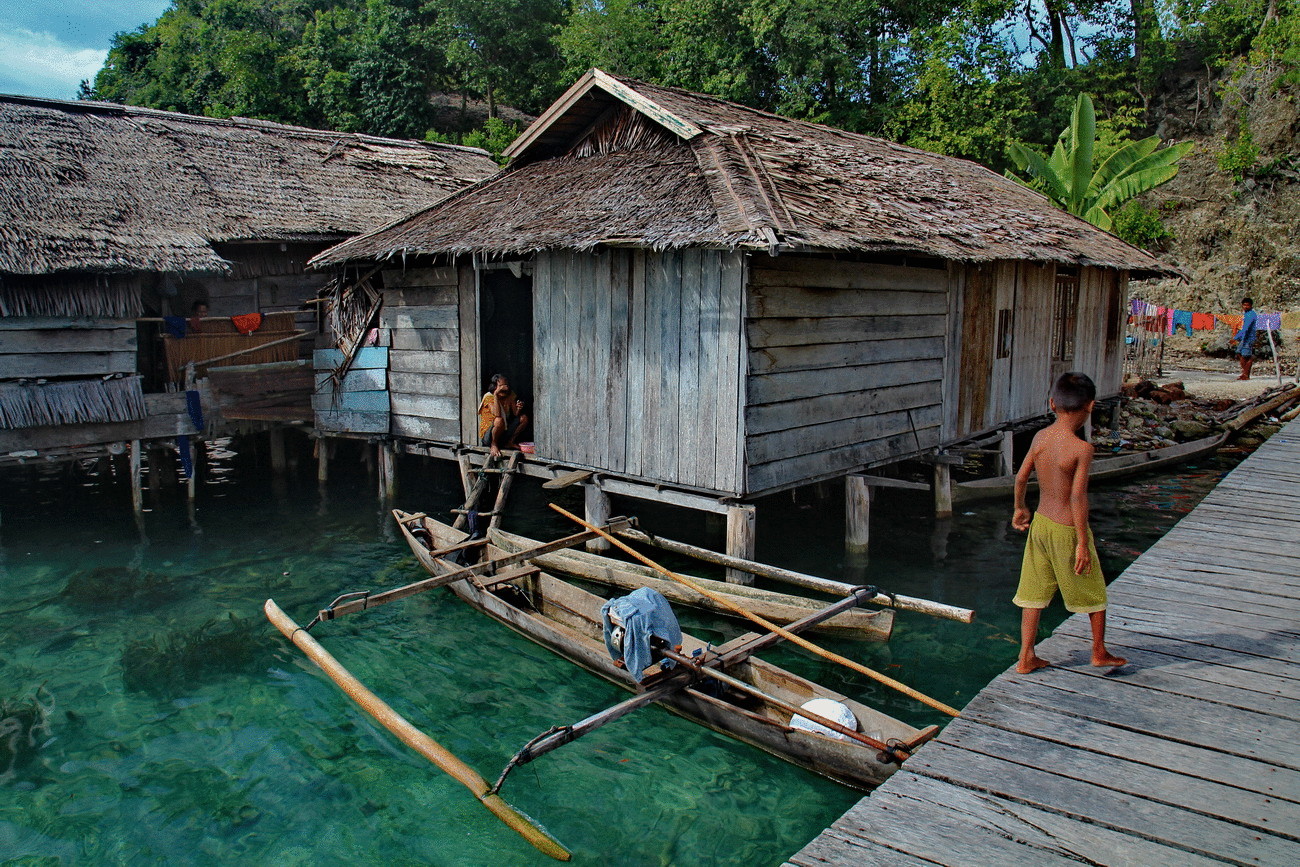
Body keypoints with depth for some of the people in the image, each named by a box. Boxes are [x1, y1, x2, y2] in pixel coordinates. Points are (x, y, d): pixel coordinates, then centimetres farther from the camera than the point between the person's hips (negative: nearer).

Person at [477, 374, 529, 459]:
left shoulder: (510, 395, 1)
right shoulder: (488, 397, -16)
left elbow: (515, 414, -2)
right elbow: (497, 414, -31)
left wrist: (518, 408, -24)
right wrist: (496, 394, -34)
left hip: (504, 432, 6)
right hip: (488, 436, -6)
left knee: (524, 418, -8)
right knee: (499, 420, -36)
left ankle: (510, 442, 4)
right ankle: (494, 445, -12)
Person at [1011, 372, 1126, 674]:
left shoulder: (1040, 437, -3)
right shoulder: (1082, 448, -21)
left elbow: (1021, 477, 5)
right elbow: (1078, 497, -23)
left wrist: (1019, 509, 22)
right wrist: (1083, 542, -17)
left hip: (1040, 524, 6)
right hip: (1067, 530, -5)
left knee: (1034, 592, 13)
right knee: (1093, 592, 17)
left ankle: (1026, 657, 18)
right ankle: (1099, 652, 33)